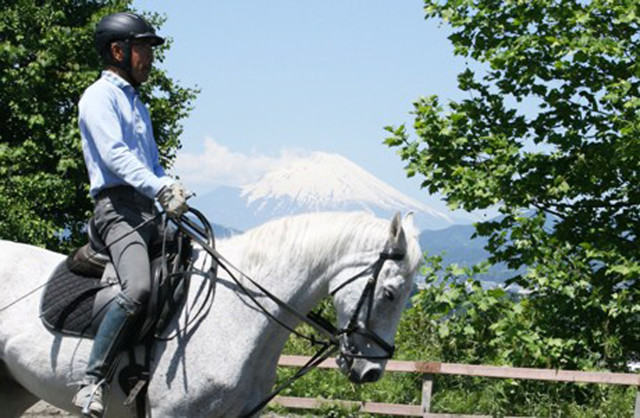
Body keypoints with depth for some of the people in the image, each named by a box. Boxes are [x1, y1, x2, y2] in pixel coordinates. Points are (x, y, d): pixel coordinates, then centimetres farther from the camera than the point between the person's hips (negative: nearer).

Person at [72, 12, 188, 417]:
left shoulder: (138, 105, 27)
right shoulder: (100, 96, -1)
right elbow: (114, 153, -16)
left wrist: (172, 187, 7)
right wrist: (160, 189, -29)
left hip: (148, 210, 10)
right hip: (117, 206, -10)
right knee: (139, 287, -30)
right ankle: (93, 380, -28)